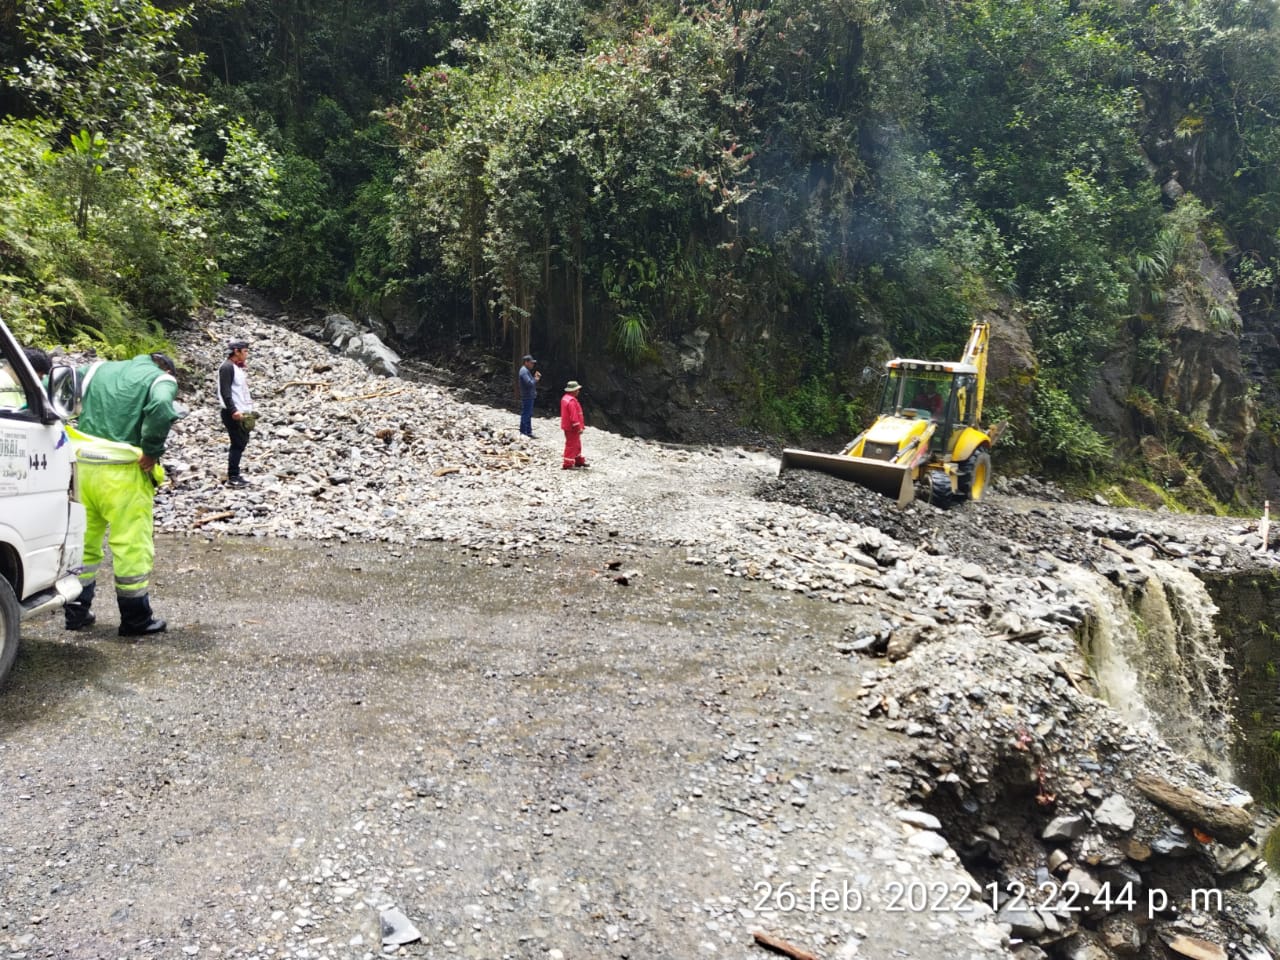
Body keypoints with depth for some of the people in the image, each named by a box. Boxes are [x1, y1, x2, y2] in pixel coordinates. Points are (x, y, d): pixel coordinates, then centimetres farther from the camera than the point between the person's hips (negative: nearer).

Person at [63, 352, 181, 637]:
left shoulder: (98, 369, 18)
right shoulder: (161, 379, 1)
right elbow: (161, 409, -23)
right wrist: (151, 451, -14)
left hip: (83, 466, 6)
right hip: (123, 473, -6)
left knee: (82, 539, 17)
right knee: (132, 545, 3)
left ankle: (76, 611, 25)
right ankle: (136, 619, 10)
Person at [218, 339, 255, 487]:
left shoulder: (238, 367, 17)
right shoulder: (227, 367, -12)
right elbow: (225, 392, -20)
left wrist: (248, 407, 16)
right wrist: (233, 410, -25)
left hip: (242, 412, 10)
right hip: (233, 413, -10)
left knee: (242, 442, 12)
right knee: (238, 444, -7)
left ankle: (234, 475, 20)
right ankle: (233, 477, -2)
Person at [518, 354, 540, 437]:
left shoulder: (527, 370, 17)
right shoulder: (524, 371, -17)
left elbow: (531, 382, 21)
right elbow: (529, 383, -26)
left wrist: (536, 377, 6)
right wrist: (536, 379, -9)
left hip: (529, 396, 11)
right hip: (527, 397, -11)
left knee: (529, 415, 17)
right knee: (526, 415, -6)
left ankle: (528, 431, 25)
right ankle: (524, 432, -2)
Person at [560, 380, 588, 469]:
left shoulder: (565, 398, 10)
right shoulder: (571, 401, -24)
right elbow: (574, 416, -27)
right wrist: (579, 428, -21)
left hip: (568, 426, 11)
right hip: (572, 428, -11)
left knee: (577, 445, 21)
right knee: (571, 445, -3)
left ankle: (579, 461, 32)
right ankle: (568, 464, 1)